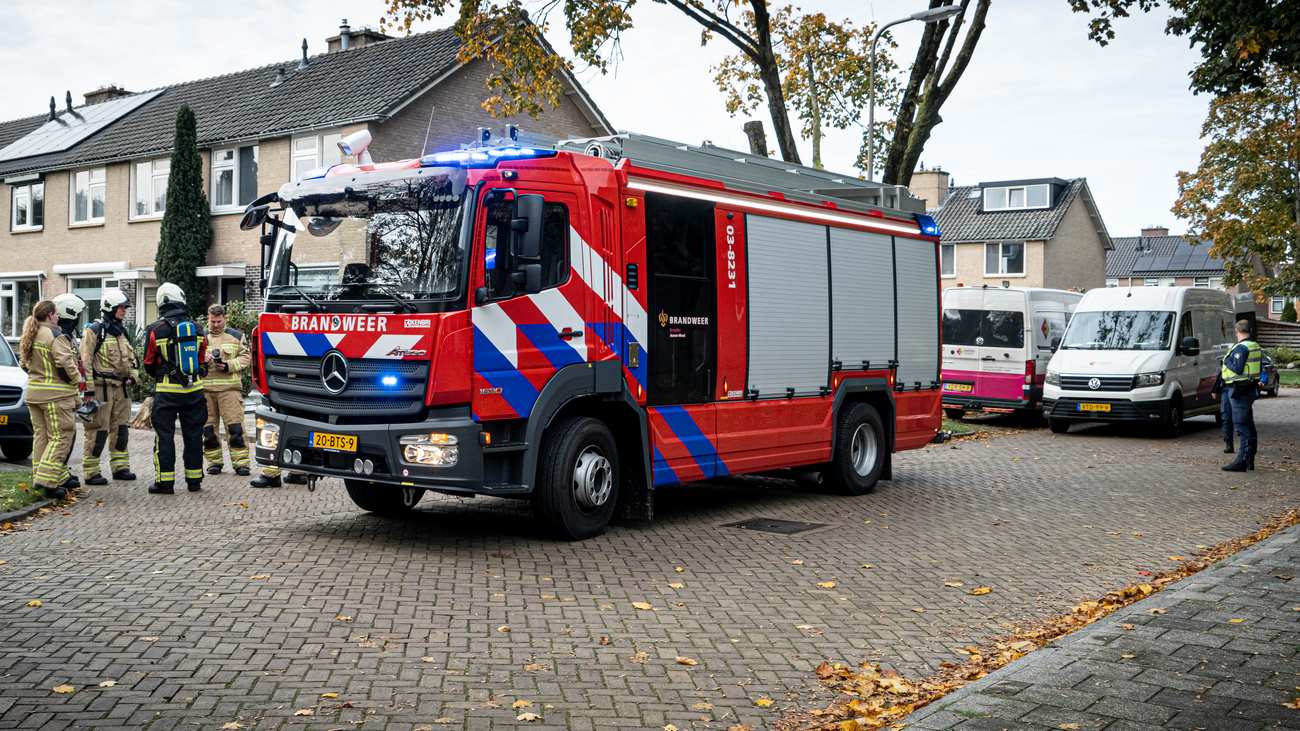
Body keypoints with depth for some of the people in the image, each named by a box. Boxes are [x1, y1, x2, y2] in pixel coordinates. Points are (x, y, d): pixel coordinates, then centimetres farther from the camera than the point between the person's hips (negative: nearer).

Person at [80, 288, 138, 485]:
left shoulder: (122, 331, 17)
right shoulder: (94, 330, -8)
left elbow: (131, 357, 27)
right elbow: (85, 362, -13)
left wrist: (132, 376, 9)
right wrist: (89, 390, -18)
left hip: (121, 387, 8)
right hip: (101, 387, -8)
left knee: (121, 429, 12)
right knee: (98, 431, -6)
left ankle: (120, 467, 21)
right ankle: (91, 472, 0)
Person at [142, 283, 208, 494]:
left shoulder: (156, 330, -7)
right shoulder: (196, 327, 3)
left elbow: (149, 364, 2)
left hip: (167, 391, -3)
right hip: (194, 389, 3)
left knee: (164, 435, 3)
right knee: (193, 434, 10)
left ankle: (165, 481, 3)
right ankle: (194, 480, 15)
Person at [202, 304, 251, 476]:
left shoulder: (236, 336, 10)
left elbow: (245, 357, 6)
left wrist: (228, 365, -10)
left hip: (230, 387, -2)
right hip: (205, 389, 2)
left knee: (235, 426, -8)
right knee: (208, 428, 5)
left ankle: (241, 462, -4)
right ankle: (214, 462, 15)